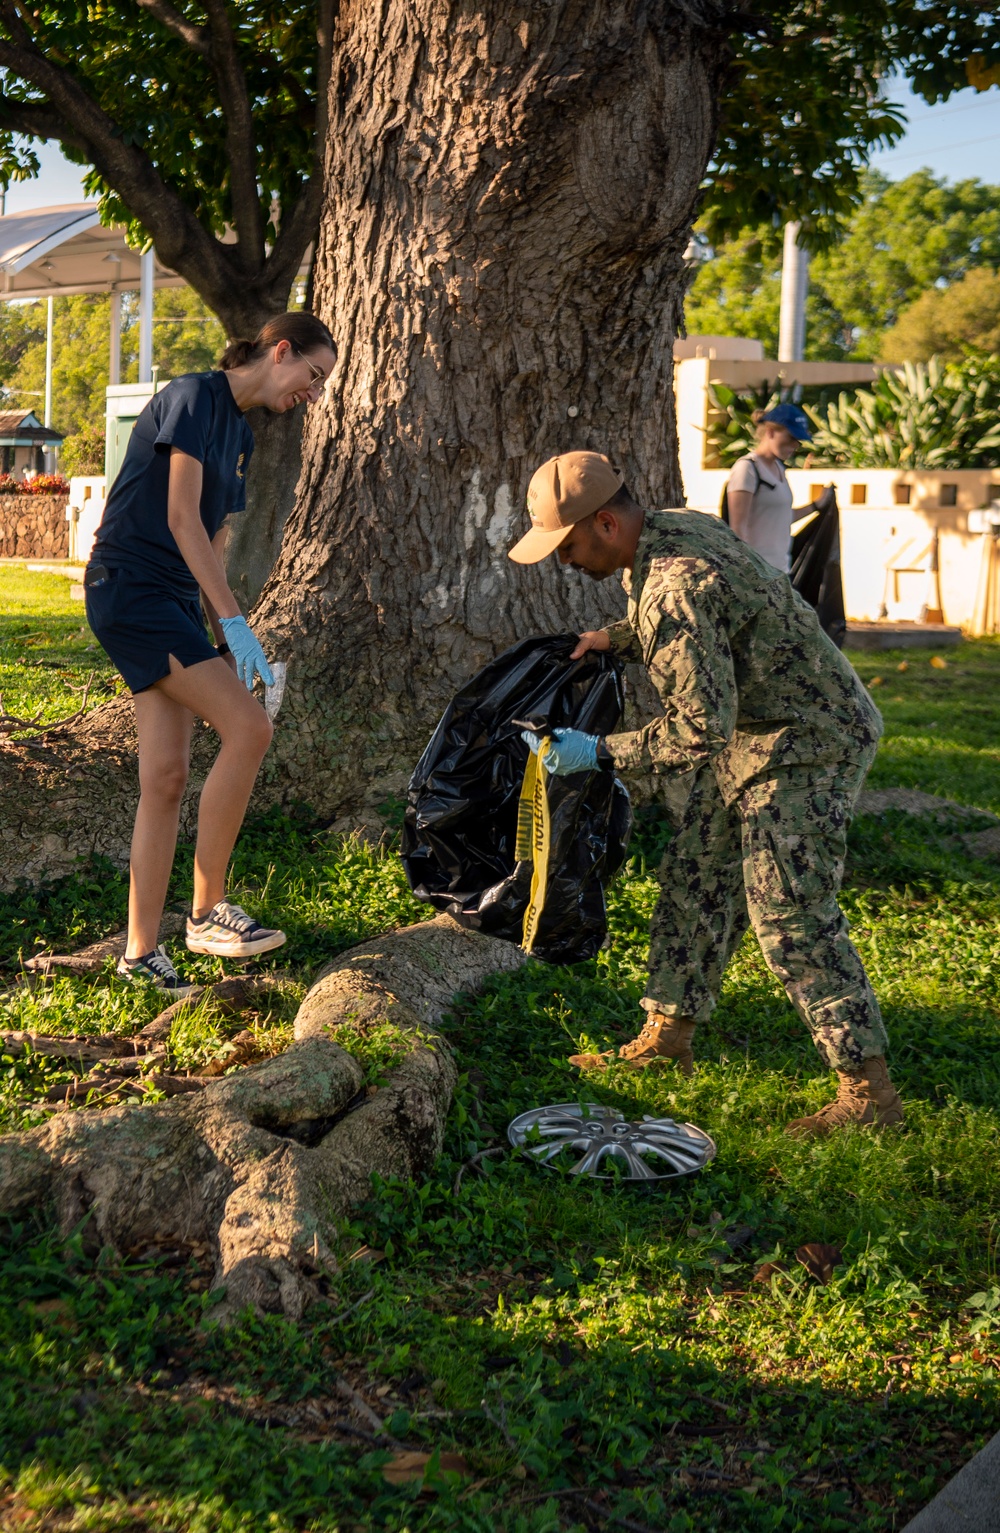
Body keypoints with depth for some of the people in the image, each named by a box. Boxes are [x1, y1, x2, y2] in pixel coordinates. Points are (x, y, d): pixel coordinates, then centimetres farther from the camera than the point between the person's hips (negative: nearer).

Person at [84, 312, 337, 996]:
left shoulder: (241, 435, 18)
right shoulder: (194, 396, -9)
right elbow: (180, 517, -16)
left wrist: (225, 641, 11)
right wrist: (235, 621, -19)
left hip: (175, 601, 9)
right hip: (129, 586, -9)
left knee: (167, 777, 2)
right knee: (249, 727, -17)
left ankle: (141, 953, 4)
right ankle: (208, 909, -7)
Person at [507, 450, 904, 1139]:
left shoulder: (672, 587, -29)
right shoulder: (675, 526, 3)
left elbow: (701, 728, -29)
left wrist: (599, 752, -20)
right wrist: (617, 638, 9)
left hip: (810, 743, -10)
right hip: (748, 734, 10)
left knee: (789, 914, -11)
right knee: (693, 879, 12)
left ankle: (869, 1089, -4)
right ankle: (668, 1036, 23)